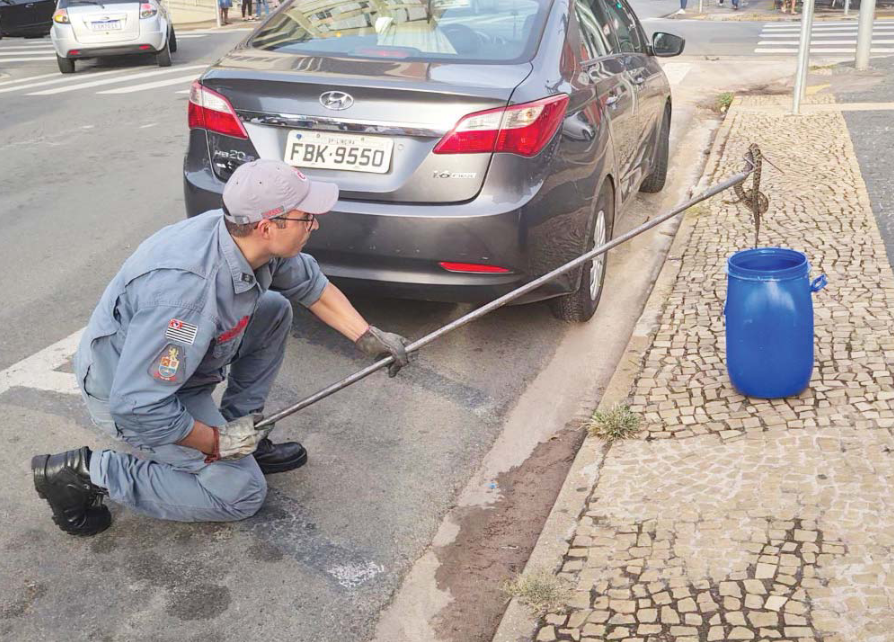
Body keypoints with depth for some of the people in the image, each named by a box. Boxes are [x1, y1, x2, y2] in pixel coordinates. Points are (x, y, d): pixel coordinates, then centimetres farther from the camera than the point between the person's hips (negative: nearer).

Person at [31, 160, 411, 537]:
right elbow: (137, 406, -35)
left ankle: (242, 435, 11)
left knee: (275, 309, 4)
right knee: (241, 494, -3)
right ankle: (88, 474, -2)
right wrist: (216, 442, -22)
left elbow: (313, 286, 7)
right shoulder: (188, 288, -39)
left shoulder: (250, 240, -14)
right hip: (128, 394, -8)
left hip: (177, 361, 8)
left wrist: (368, 337, 1)